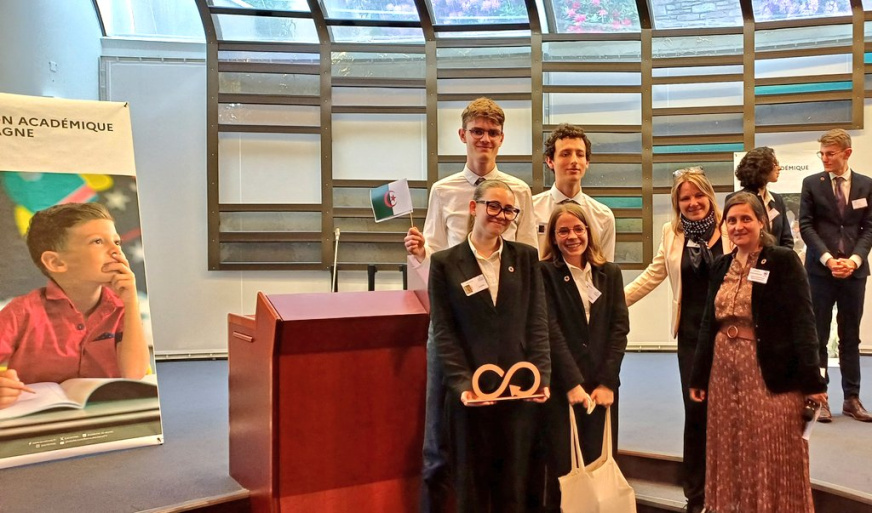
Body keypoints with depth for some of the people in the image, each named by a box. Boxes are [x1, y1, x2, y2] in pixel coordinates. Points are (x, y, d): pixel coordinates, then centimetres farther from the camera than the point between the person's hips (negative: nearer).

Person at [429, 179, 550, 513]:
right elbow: (443, 331, -3)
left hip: (519, 389, 2)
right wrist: (462, 383, -13)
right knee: (472, 483, 10)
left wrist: (541, 376, -7)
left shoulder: (526, 257, 8)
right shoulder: (445, 263, 1)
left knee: (514, 484, 12)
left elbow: (538, 322, 4)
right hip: (471, 390, -2)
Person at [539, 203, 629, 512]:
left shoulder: (610, 273, 10)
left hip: (603, 385, 3)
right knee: (564, 470, 1)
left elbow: (620, 327, 4)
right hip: (561, 386, -3)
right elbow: (551, 331, -8)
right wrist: (573, 383, -14)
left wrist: (607, 382, -6)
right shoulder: (544, 273, -2)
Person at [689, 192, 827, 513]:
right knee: (732, 451, 14)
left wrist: (811, 379, -17)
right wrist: (698, 377, 10)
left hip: (770, 370, -5)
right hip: (725, 368, 6)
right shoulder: (721, 266, 9)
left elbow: (802, 321, -11)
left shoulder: (784, 261, -6)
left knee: (774, 454, 2)